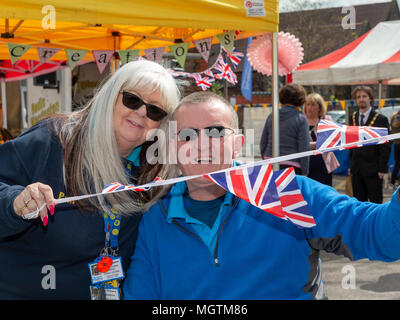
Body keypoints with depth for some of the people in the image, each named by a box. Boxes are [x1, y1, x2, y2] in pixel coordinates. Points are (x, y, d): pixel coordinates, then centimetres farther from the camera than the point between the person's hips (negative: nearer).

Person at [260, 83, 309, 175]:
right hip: (291, 166, -5)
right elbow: (304, 149, -8)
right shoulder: (301, 119, -6)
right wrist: (304, 173, -3)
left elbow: (263, 143, 13)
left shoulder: (271, 116, 8)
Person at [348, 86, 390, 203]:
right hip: (356, 169, 5)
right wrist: (350, 164, 8)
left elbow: (385, 146, -7)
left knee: (375, 202, 1)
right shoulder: (352, 118, 9)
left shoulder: (381, 119, -6)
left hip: (373, 169, -5)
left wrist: (382, 168, -11)